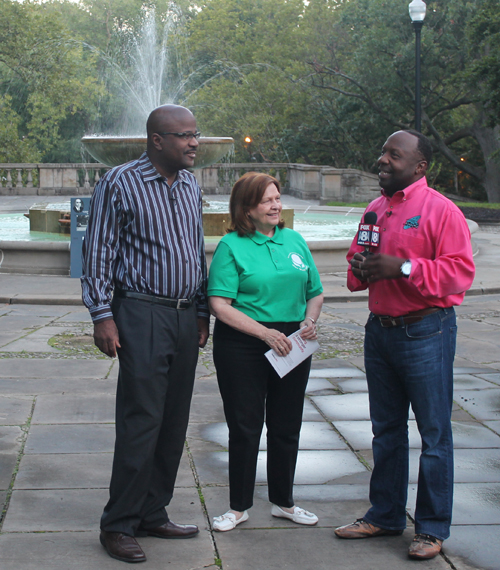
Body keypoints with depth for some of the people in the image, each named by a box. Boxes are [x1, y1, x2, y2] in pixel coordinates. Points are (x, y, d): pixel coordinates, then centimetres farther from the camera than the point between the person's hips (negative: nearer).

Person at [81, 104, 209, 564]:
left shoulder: (191, 185, 13)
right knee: (141, 422, -8)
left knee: (174, 423, 8)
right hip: (142, 314, -6)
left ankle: (153, 513, 19)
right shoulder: (120, 183, -6)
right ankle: (119, 525, 2)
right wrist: (102, 315, -12)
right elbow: (98, 252, -6)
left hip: (186, 316, 7)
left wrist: (202, 311, 17)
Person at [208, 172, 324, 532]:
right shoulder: (232, 246, -6)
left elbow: (316, 293, 16)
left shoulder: (294, 241, 10)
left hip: (291, 346, 5)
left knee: (287, 427, 12)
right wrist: (265, 332, -20)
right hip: (242, 347, -4)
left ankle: (283, 502, 28)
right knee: (245, 428, 3)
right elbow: (220, 305, -14)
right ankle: (239, 506, 17)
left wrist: (310, 321, -5)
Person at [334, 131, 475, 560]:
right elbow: (356, 258, 24)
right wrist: (359, 268, 0)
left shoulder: (441, 210, -10)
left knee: (434, 433, 1)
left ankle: (433, 528, 11)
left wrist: (404, 267, -23)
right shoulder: (376, 209, 13)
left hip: (426, 332, -7)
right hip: (379, 330, 7)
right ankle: (384, 515, 29)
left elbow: (461, 271, -17)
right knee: (386, 429, 16)